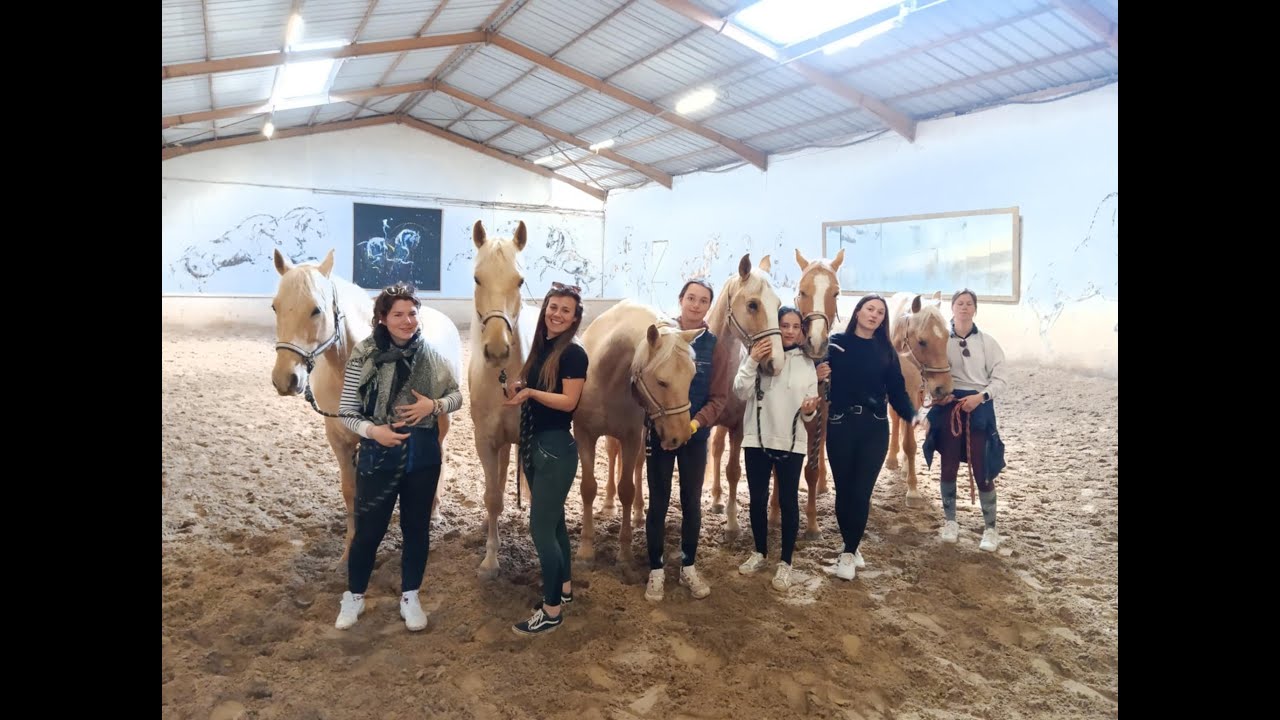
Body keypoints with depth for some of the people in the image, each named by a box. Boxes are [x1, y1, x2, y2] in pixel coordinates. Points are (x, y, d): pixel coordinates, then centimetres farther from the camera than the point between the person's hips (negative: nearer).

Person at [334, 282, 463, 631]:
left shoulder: (430, 354, -4)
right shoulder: (364, 356, -10)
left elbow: (457, 396, 5)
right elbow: (345, 411, -7)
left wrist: (434, 405, -15)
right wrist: (372, 430, -25)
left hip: (423, 456, 2)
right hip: (379, 456, -2)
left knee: (417, 528, 15)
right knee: (368, 530, 10)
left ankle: (410, 597, 34)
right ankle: (354, 596, 34)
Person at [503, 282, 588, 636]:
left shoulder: (573, 353, -12)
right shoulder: (540, 348, 10)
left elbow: (568, 401, -18)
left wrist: (530, 392, -21)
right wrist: (515, 388, -4)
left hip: (556, 448, -8)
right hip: (534, 444, 8)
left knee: (541, 528, -5)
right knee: (553, 521, 18)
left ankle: (552, 610, 6)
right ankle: (564, 588, 33)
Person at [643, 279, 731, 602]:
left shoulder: (715, 347, -2)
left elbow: (719, 397, -4)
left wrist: (695, 422, -20)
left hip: (696, 435, 1)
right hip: (659, 430, -1)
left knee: (691, 502, 11)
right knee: (658, 503, 6)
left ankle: (688, 567, 28)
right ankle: (656, 570, 20)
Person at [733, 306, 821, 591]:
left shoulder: (807, 362, 1)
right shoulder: (758, 354, -2)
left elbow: (810, 410, 3)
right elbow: (741, 392, -13)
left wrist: (810, 411, -20)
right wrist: (752, 362, -24)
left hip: (792, 442, 0)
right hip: (757, 439, 0)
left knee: (788, 501, 4)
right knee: (758, 498, 12)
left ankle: (785, 562, 17)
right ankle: (759, 552, 31)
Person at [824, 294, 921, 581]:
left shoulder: (886, 351, 6)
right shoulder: (836, 343, 0)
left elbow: (897, 390, 3)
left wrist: (911, 414, -13)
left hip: (875, 429, 1)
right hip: (840, 426, -1)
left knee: (861, 492, 0)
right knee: (844, 490, 7)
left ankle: (849, 551, 15)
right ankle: (852, 546, 26)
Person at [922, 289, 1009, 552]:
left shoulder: (987, 342, -2)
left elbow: (1000, 379, -2)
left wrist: (980, 397, -17)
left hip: (979, 407, -1)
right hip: (947, 406, 1)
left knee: (982, 470, 0)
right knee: (948, 468, 9)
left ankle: (990, 528, 14)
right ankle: (950, 521, 26)